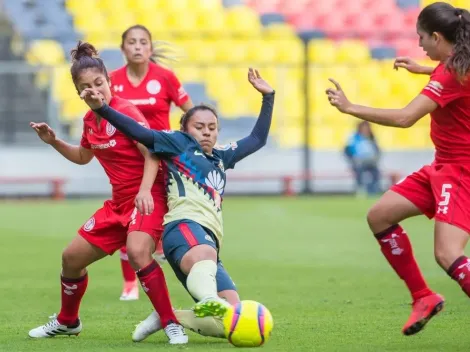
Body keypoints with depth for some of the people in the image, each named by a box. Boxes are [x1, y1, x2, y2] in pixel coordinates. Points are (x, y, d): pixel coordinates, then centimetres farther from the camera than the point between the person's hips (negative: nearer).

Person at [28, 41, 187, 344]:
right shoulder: (90, 120, 8)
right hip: (119, 202, 9)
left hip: (147, 197, -9)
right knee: (72, 257, 13)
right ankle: (67, 322, 37)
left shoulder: (126, 111, -16)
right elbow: (83, 157, 26)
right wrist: (54, 142, 12)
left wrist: (144, 191, -34)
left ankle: (172, 324, -28)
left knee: (137, 251, -35)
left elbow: (152, 155, -21)